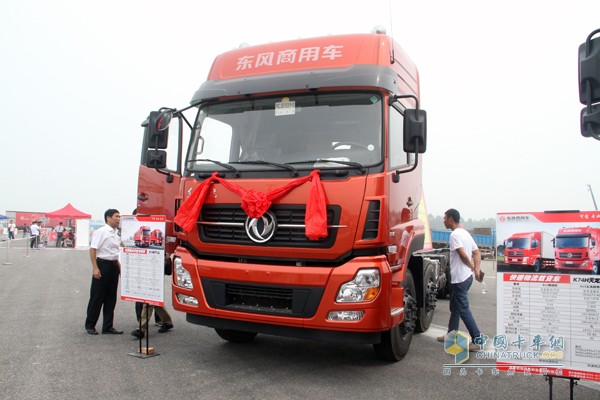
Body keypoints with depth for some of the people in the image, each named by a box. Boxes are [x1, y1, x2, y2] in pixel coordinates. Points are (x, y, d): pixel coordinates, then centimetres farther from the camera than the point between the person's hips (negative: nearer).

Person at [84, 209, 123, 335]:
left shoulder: (116, 234, 13)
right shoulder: (101, 232, -10)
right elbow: (92, 250, -15)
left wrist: (119, 266, 17)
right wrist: (95, 268, -20)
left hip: (113, 266, 8)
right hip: (103, 265, -8)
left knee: (111, 298, 10)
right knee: (97, 297, 2)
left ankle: (108, 326, 17)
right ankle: (90, 325, 16)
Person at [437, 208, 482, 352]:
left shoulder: (455, 234, -15)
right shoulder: (465, 233, 14)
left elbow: (463, 254, -24)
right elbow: (477, 253, 13)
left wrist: (472, 267, -7)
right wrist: (476, 269, 3)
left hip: (459, 279, -10)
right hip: (466, 277, 10)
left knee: (463, 310, -4)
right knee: (455, 307, 18)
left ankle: (477, 340, -1)